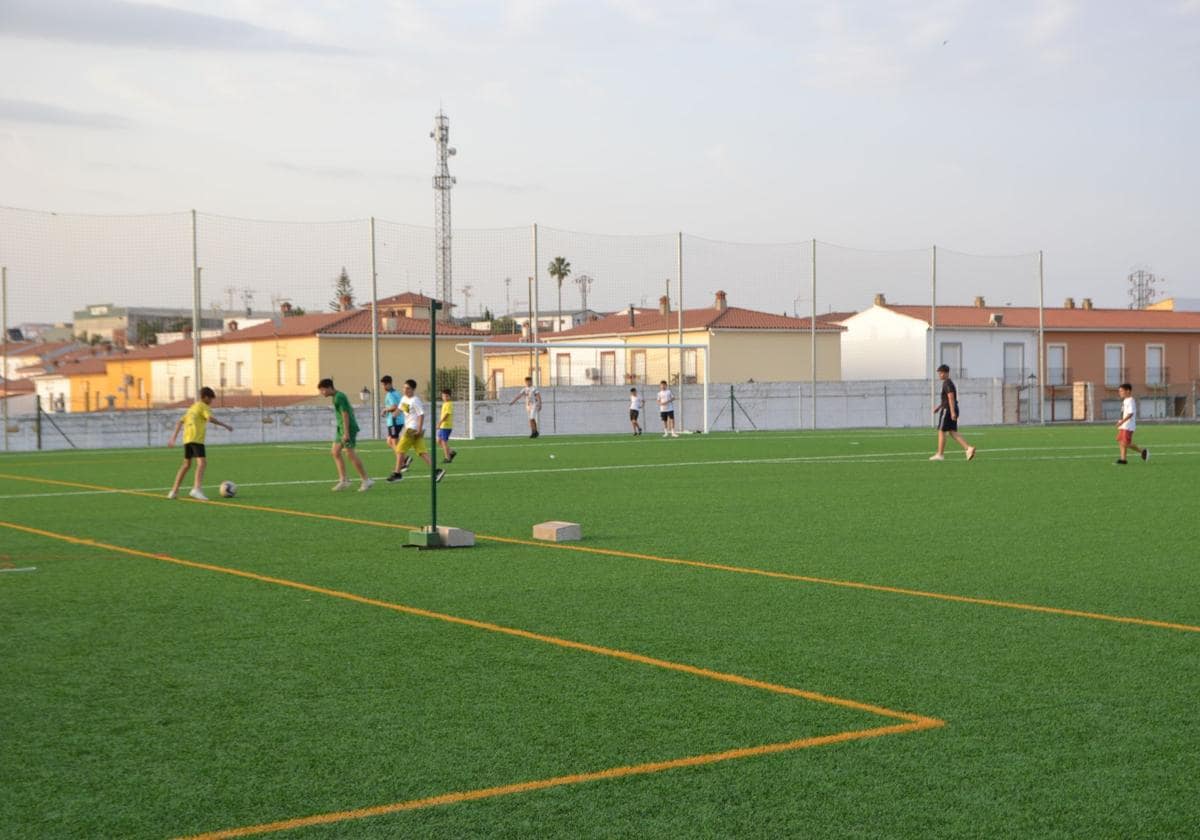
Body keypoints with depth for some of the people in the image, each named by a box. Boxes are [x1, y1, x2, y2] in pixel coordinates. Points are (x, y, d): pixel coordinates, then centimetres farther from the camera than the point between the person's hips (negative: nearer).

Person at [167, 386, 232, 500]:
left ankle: (174, 491, 19)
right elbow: (210, 418, -17)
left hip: (187, 439, 9)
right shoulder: (203, 406, 1)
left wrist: (173, 438, 23)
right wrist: (226, 426, -11)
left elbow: (180, 422, 23)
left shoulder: (192, 407, 25)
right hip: (196, 438, -9)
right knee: (202, 462, -16)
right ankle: (196, 489, -34)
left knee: (186, 464, 18)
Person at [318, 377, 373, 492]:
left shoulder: (339, 397, -14)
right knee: (335, 452, 7)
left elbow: (345, 414, -19)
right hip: (341, 428, 10)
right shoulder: (337, 396, 16)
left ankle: (366, 481, -4)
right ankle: (343, 480, 5)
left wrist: (346, 433, -23)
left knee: (350, 454, -9)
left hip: (348, 428, -10)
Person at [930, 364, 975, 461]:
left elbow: (951, 398, -22)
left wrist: (952, 412, -27)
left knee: (941, 431, 0)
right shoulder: (948, 383, 18)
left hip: (947, 410, -10)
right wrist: (938, 407, 25)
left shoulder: (947, 384, -14)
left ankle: (940, 454, 4)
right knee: (953, 432, 7)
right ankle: (969, 448, -5)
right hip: (951, 411, 10)